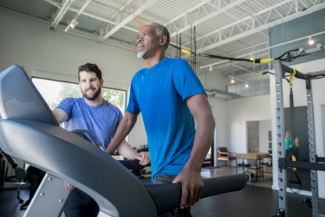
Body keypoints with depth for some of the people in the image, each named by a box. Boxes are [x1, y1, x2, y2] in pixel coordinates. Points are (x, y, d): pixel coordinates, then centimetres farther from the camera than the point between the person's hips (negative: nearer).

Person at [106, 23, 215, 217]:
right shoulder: (138, 79, 11)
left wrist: (192, 169, -34)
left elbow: (206, 118, -22)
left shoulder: (177, 67, -11)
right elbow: (128, 120, 19)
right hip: (160, 166, 7)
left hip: (179, 168, -7)